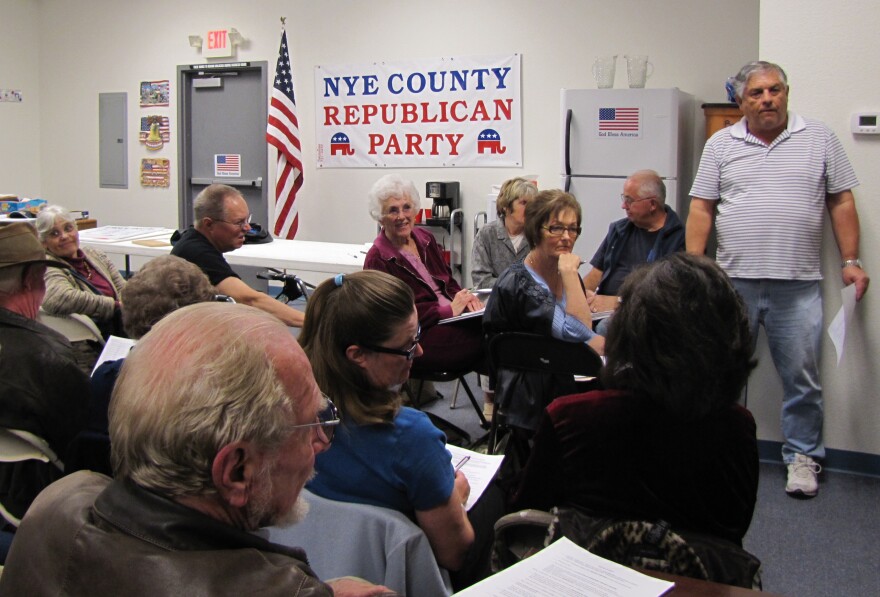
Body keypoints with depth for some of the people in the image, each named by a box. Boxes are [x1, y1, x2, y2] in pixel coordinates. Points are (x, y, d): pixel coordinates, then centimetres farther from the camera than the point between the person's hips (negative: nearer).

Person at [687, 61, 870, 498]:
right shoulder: (720, 145, 8)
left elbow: (842, 202, 8)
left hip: (798, 286, 0)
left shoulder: (820, 139, 7)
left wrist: (851, 260, 0)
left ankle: (802, 456, 20)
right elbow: (701, 209, 4)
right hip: (732, 282, 1)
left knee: (802, 376, 5)